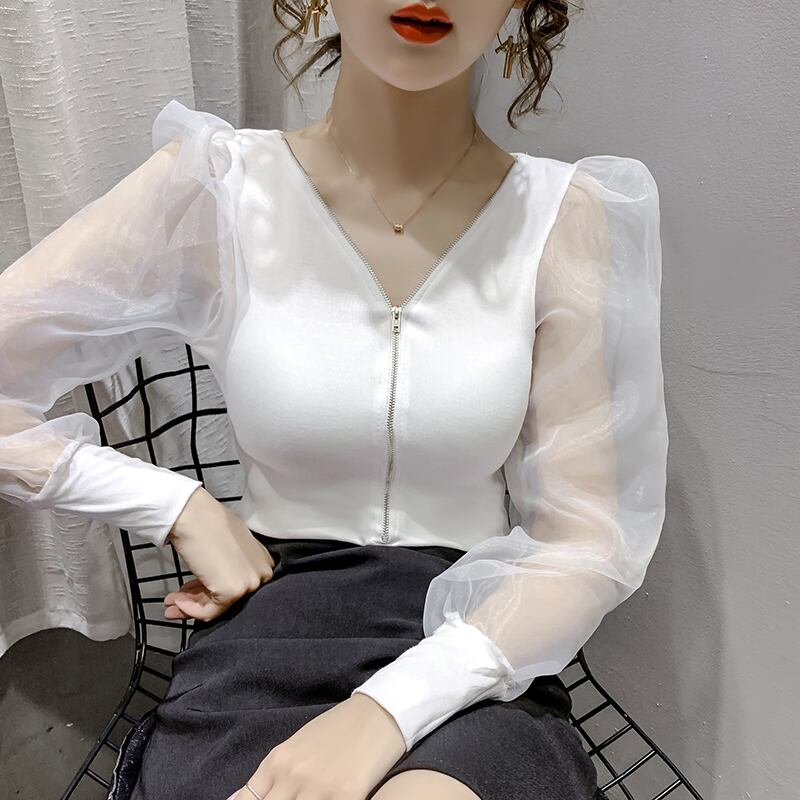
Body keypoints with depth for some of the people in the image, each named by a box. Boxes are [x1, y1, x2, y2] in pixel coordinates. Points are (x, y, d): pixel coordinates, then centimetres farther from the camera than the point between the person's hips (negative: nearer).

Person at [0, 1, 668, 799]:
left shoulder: (567, 216, -4)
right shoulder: (216, 190, -5)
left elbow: (586, 543, -6)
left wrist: (392, 708, -18)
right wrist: (181, 506, -7)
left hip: (478, 663, 0)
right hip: (265, 627, 1)